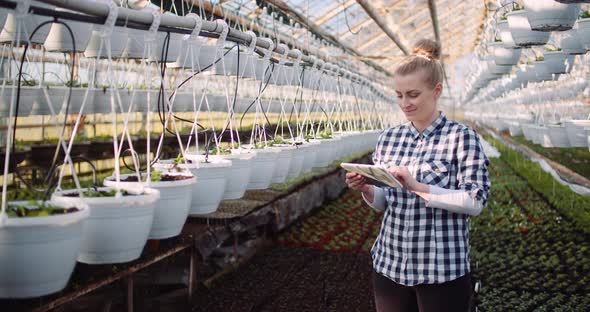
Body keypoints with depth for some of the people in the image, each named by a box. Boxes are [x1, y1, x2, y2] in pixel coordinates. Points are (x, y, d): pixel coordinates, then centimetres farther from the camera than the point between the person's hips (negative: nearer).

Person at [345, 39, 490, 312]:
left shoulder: (462, 137, -7)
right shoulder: (389, 138, 6)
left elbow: (475, 202, -13)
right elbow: (383, 202, 12)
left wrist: (418, 187, -22)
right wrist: (366, 190, -9)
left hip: (443, 270, -4)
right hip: (389, 264, 4)